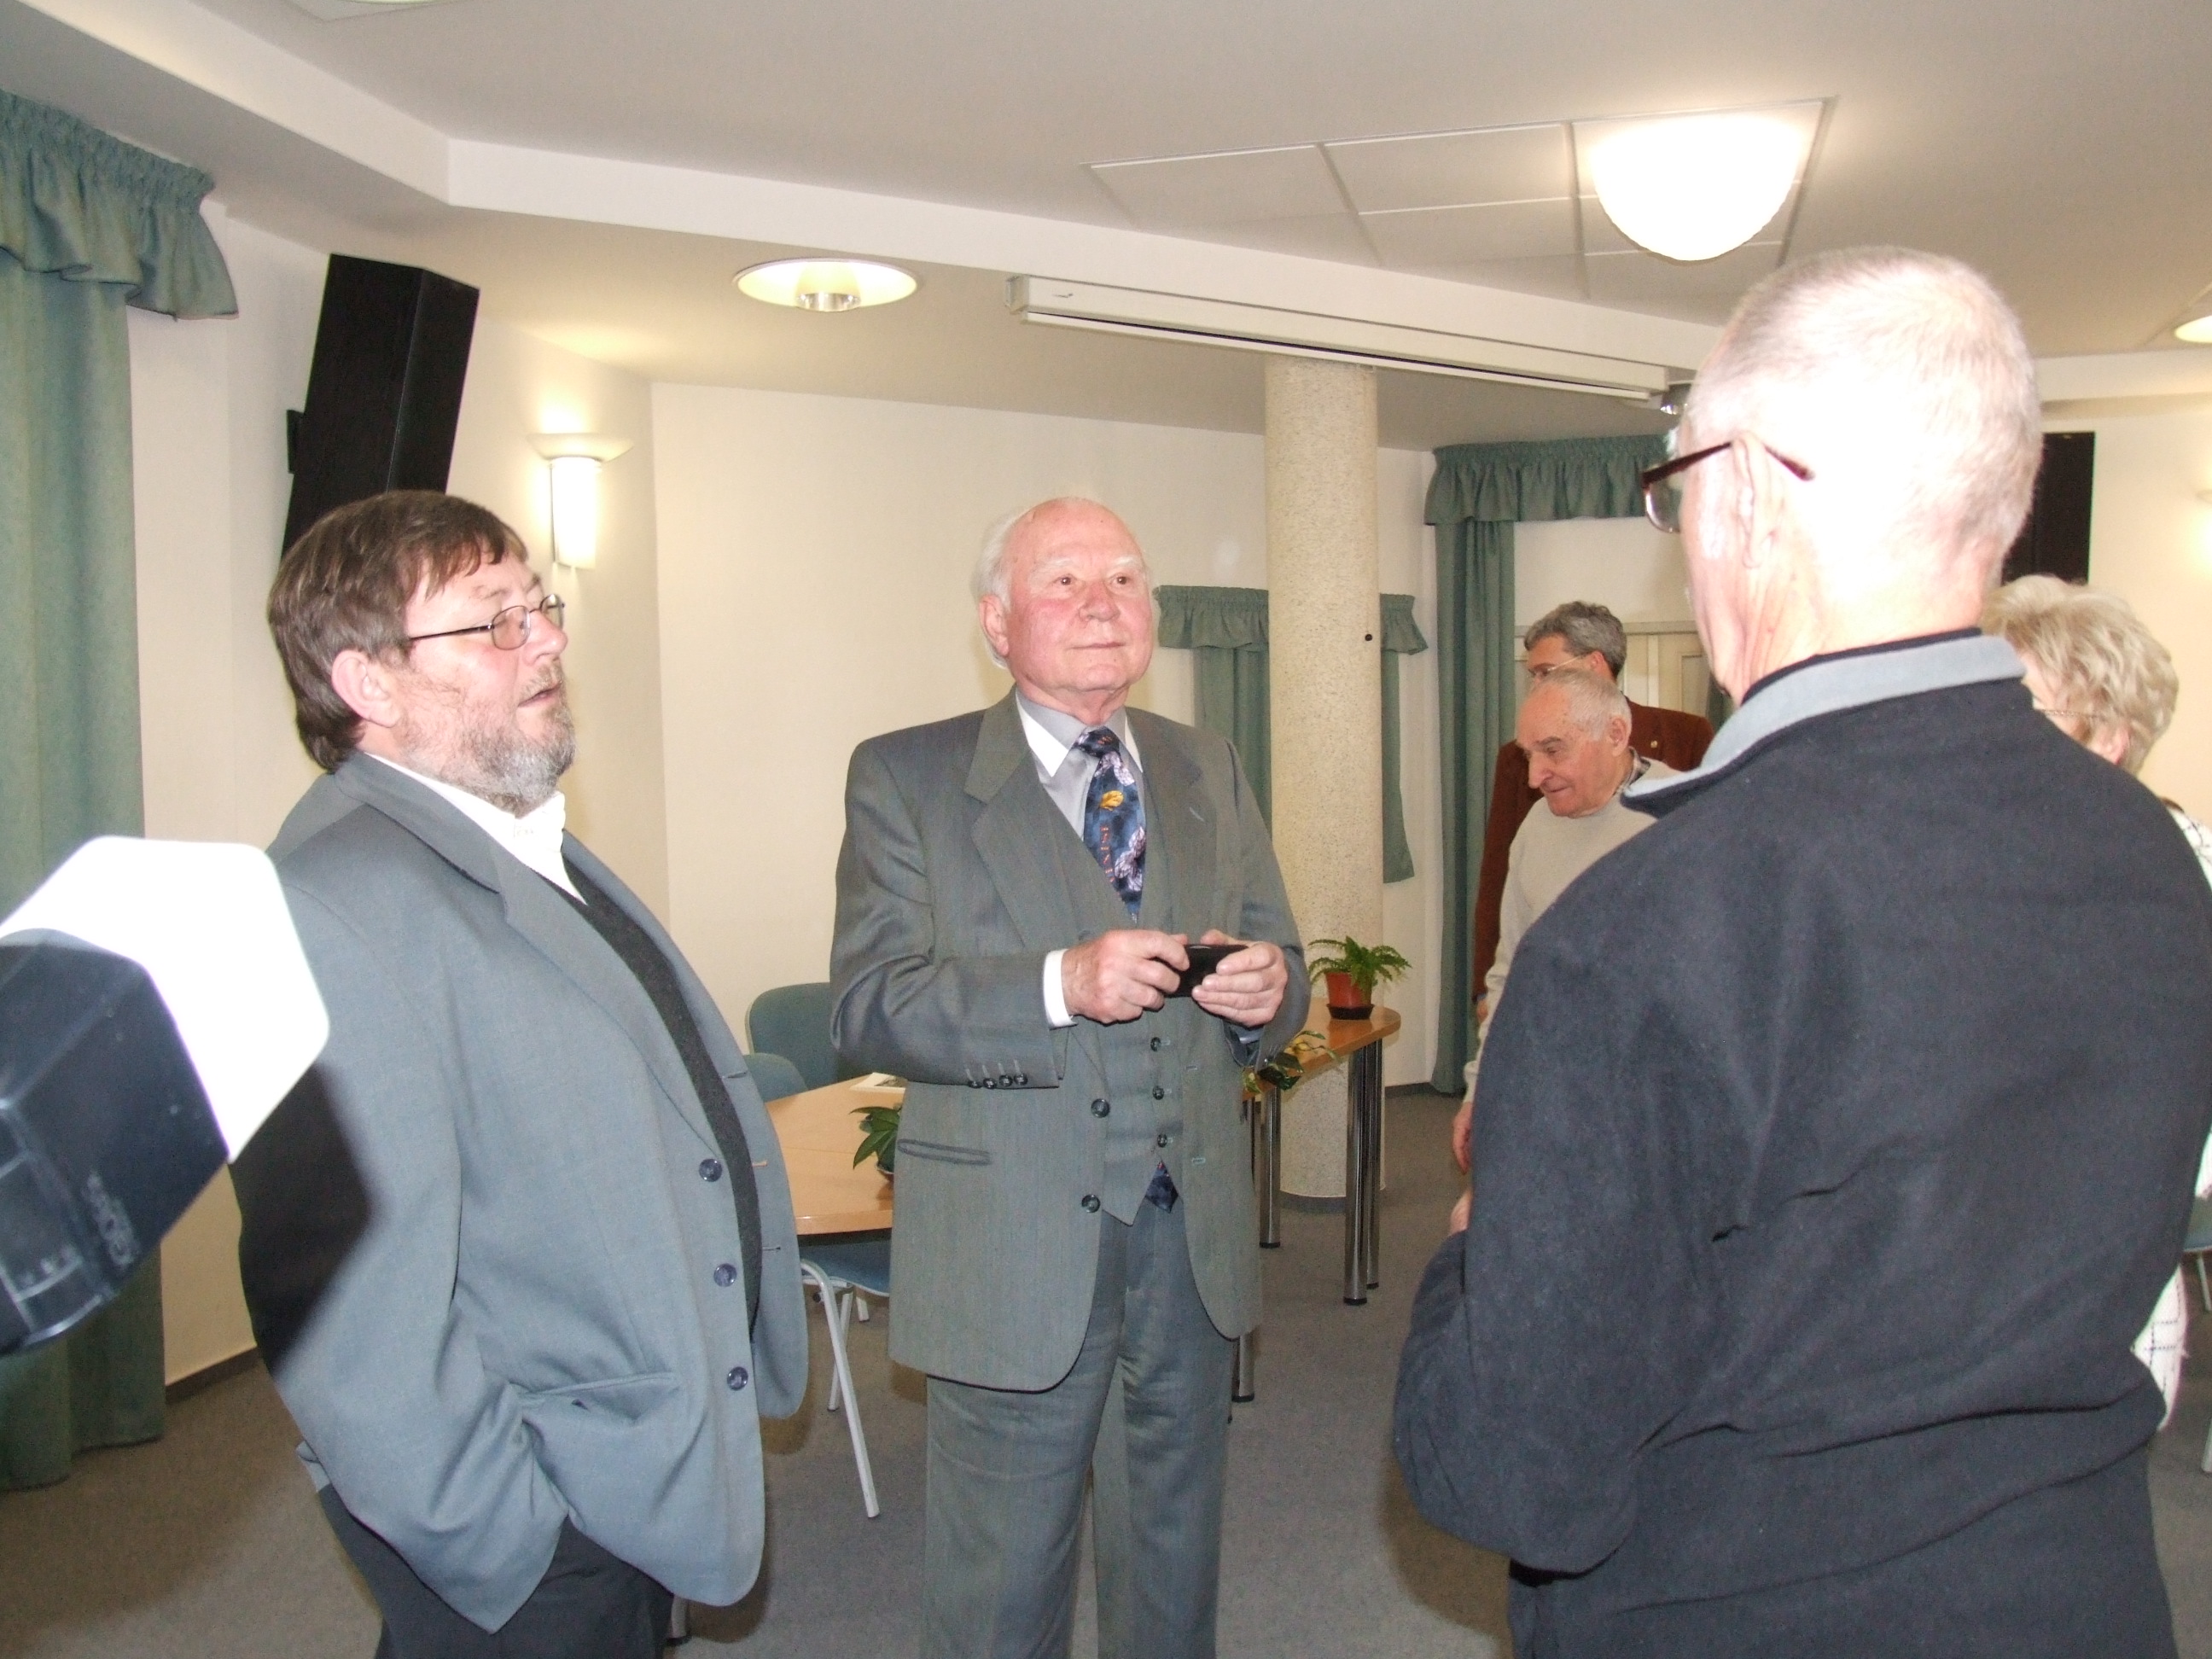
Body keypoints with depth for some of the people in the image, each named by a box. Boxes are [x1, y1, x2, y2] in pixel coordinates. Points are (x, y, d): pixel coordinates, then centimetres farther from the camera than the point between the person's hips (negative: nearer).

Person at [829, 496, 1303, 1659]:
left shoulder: (1209, 773, 10)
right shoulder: (905, 778, -5)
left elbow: (1276, 971, 11)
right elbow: (868, 1007, -13)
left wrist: (1265, 991, -14)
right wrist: (1060, 985, -27)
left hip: (1194, 1234, 5)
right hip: (1017, 1248, -4)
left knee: (1180, 1543, 21)